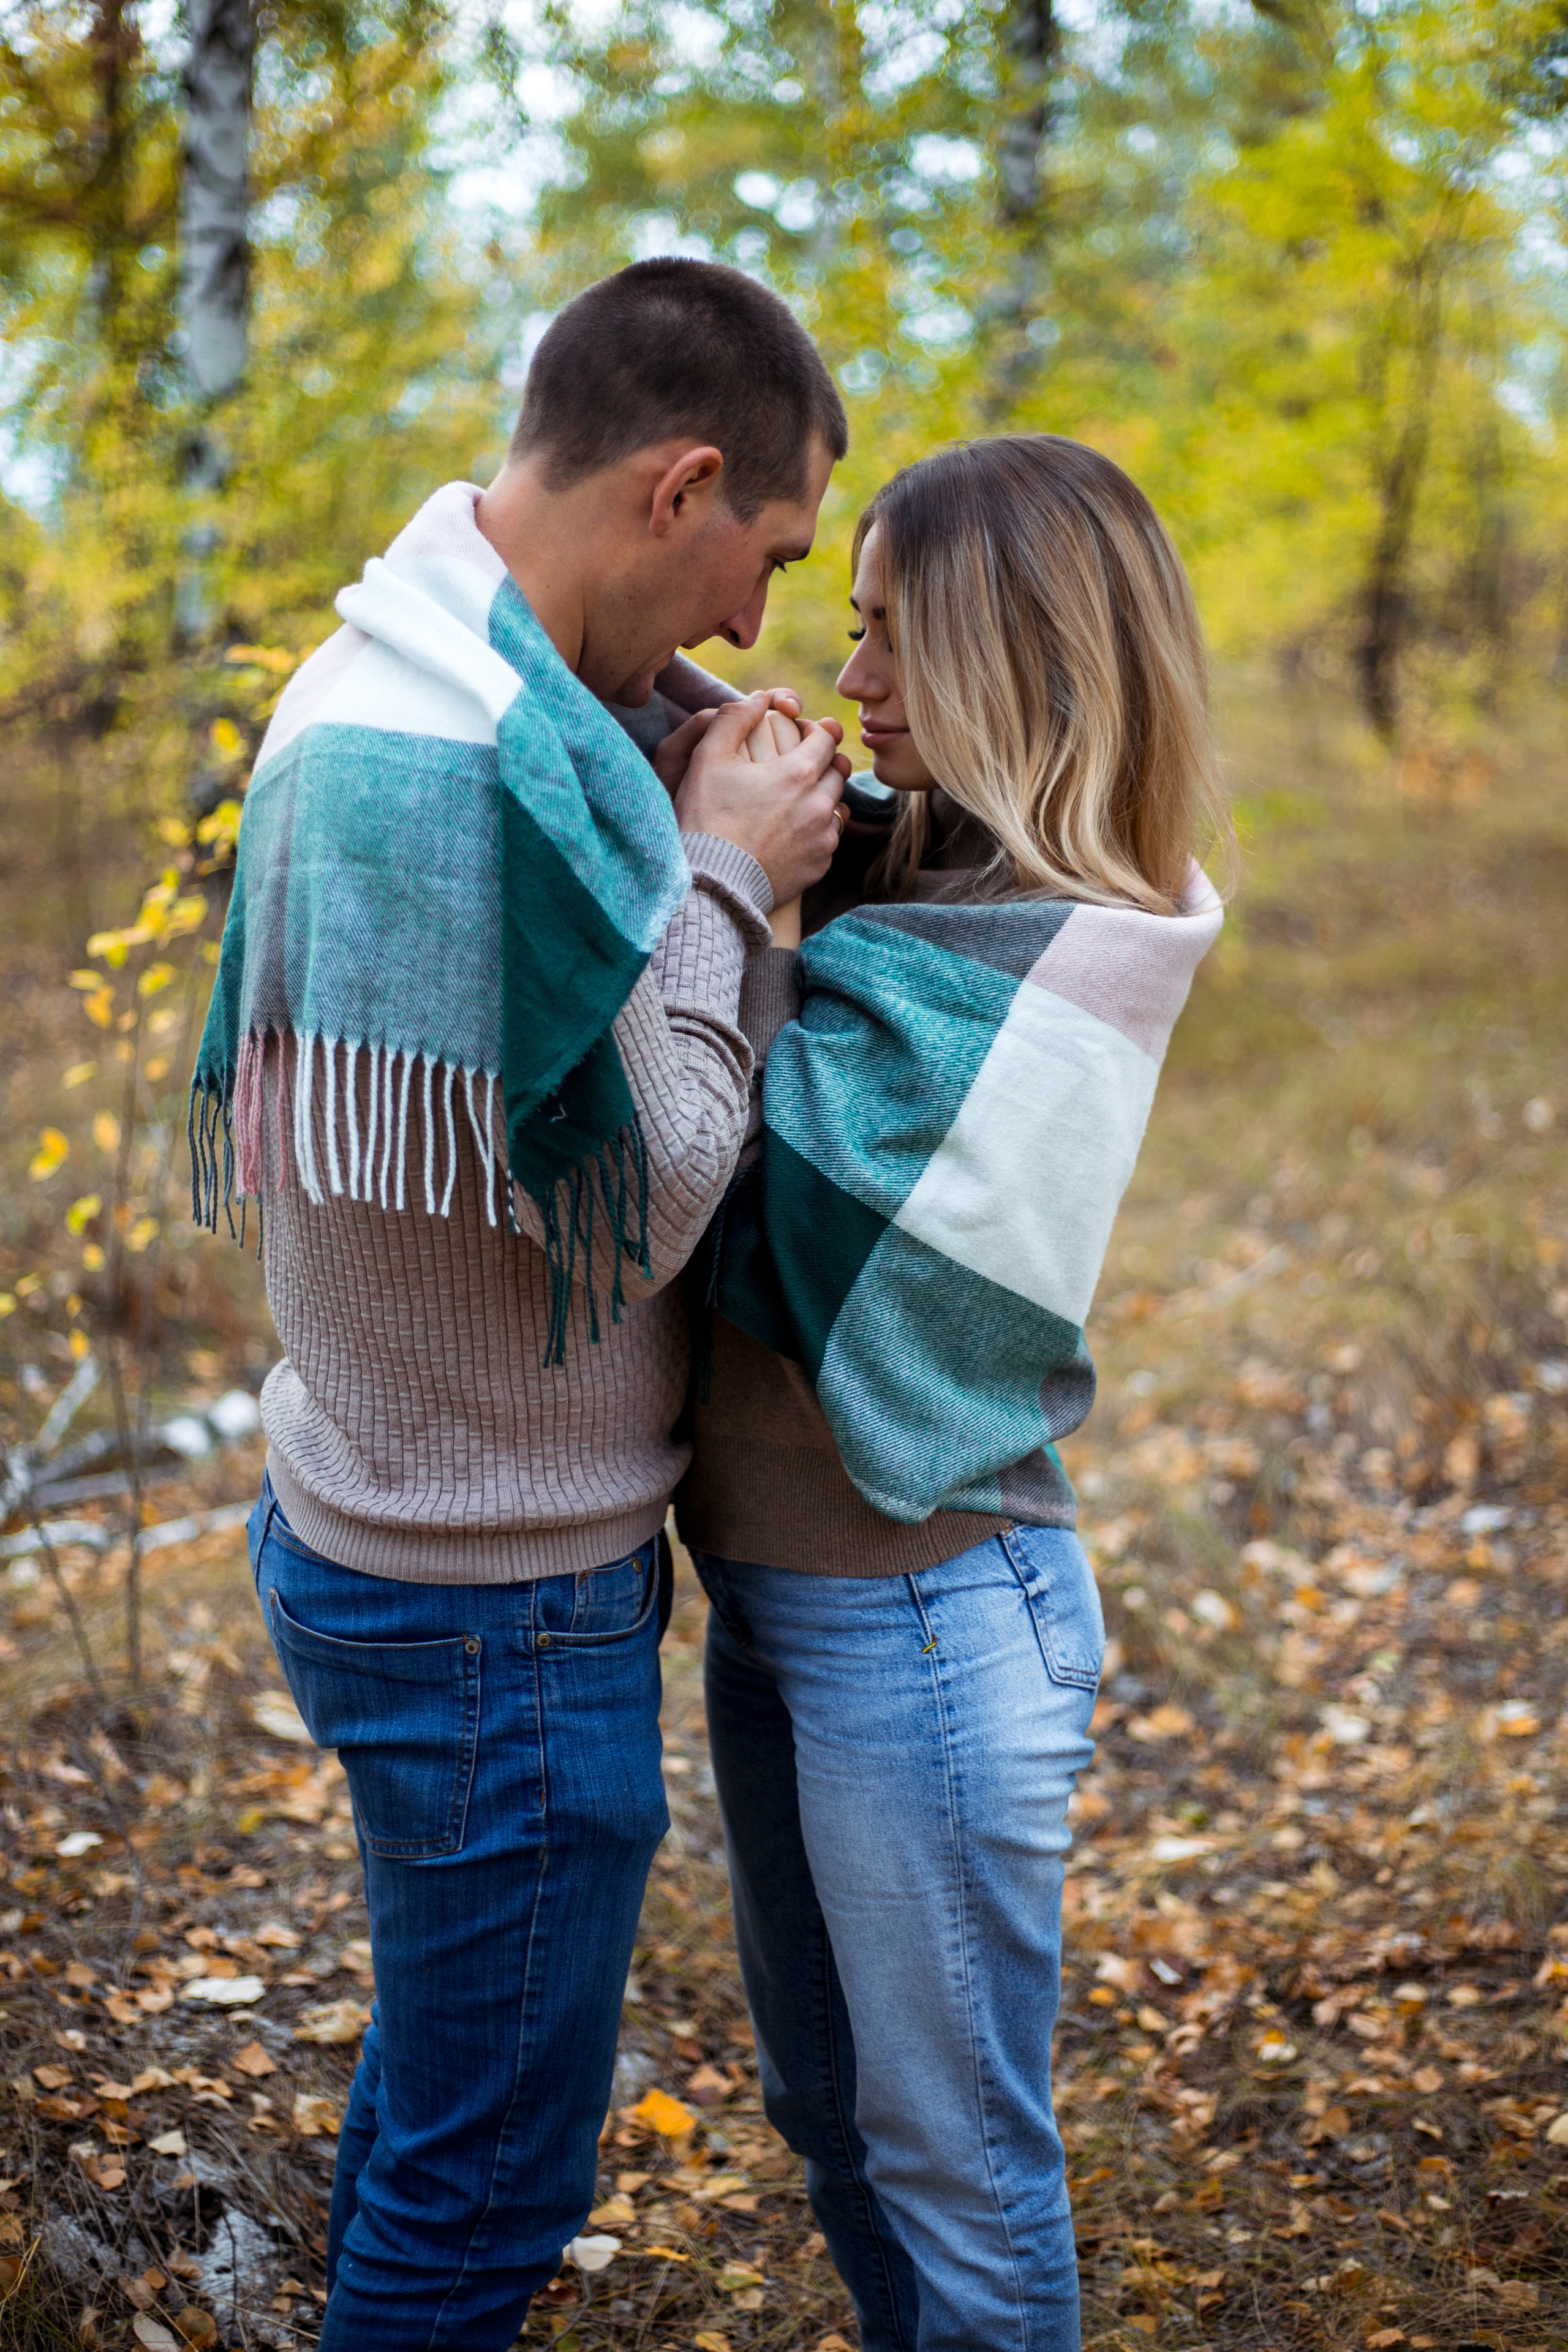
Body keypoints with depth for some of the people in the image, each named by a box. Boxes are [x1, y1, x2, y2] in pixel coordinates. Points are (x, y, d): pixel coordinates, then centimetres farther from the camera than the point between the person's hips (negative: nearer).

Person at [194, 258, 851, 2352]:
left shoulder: (403, 671, 6)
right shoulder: (459, 758, -27)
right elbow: (633, 1211, -22)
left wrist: (683, 832, 2)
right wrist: (725, 887, -13)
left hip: (400, 1532, 10)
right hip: (500, 1606, -10)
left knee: (441, 2069, 27)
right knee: (494, 2178, 9)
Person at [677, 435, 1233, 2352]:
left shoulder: (1058, 950, -21)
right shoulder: (912, 876, 3)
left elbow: (775, 1230, -24)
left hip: (921, 1617, -9)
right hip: (782, 1591, 9)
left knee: (951, 2156, 11)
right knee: (823, 2101, 25)